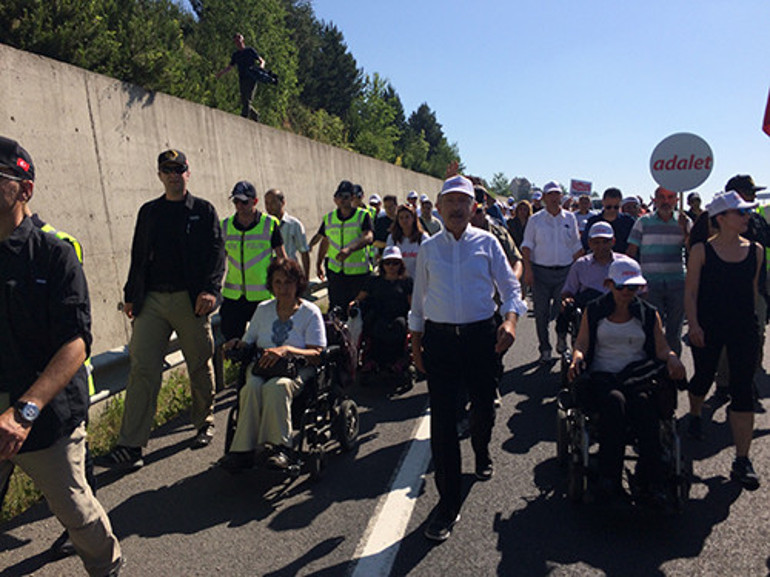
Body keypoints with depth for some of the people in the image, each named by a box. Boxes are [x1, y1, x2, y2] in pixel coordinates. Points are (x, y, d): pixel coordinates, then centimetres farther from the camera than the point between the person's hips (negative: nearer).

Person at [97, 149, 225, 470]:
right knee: (142, 369, -3)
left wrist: (210, 289, -17)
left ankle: (204, 423, 29)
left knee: (199, 366, 8)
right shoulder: (148, 212, 16)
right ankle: (130, 447, -1)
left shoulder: (204, 211, 5)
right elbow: (138, 256, 18)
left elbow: (216, 253, -3)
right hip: (151, 301, 3)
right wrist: (130, 295, 12)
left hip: (190, 300, -3)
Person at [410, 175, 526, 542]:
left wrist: (510, 319, -17)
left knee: (484, 407, 15)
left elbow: (510, 286, 2)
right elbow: (419, 298, 13)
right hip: (439, 338, 0)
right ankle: (448, 503, 10)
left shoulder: (487, 242, 3)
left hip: (481, 336, 0)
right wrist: (416, 342, 11)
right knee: (442, 418, -2)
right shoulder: (428, 248, 8)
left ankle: (482, 455, 51)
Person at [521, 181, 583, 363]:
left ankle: (562, 338, 28)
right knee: (541, 312, 1)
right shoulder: (535, 219, 4)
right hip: (540, 271, -1)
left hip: (565, 271, 1)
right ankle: (545, 349, 13)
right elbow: (527, 245, 2)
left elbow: (576, 246, 14)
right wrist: (527, 269, -8)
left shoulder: (570, 218, 9)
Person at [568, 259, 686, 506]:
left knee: (643, 402, -34)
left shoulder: (649, 314, 18)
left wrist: (672, 358, -15)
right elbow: (581, 344, 7)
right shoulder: (594, 311, 14)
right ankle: (609, 481, -35)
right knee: (614, 401, -36)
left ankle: (649, 481, -32)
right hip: (601, 376, -1)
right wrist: (577, 357, -16)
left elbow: (661, 348, 8)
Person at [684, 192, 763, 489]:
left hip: (744, 327, 2)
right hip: (708, 326, -2)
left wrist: (752, 321, 15)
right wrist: (693, 324, -15)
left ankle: (742, 460, 2)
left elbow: (753, 289, 14)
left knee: (742, 390, -3)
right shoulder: (702, 250, -6)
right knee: (704, 376, 15)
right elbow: (690, 291, -6)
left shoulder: (755, 250, 5)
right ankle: (695, 416, 48)